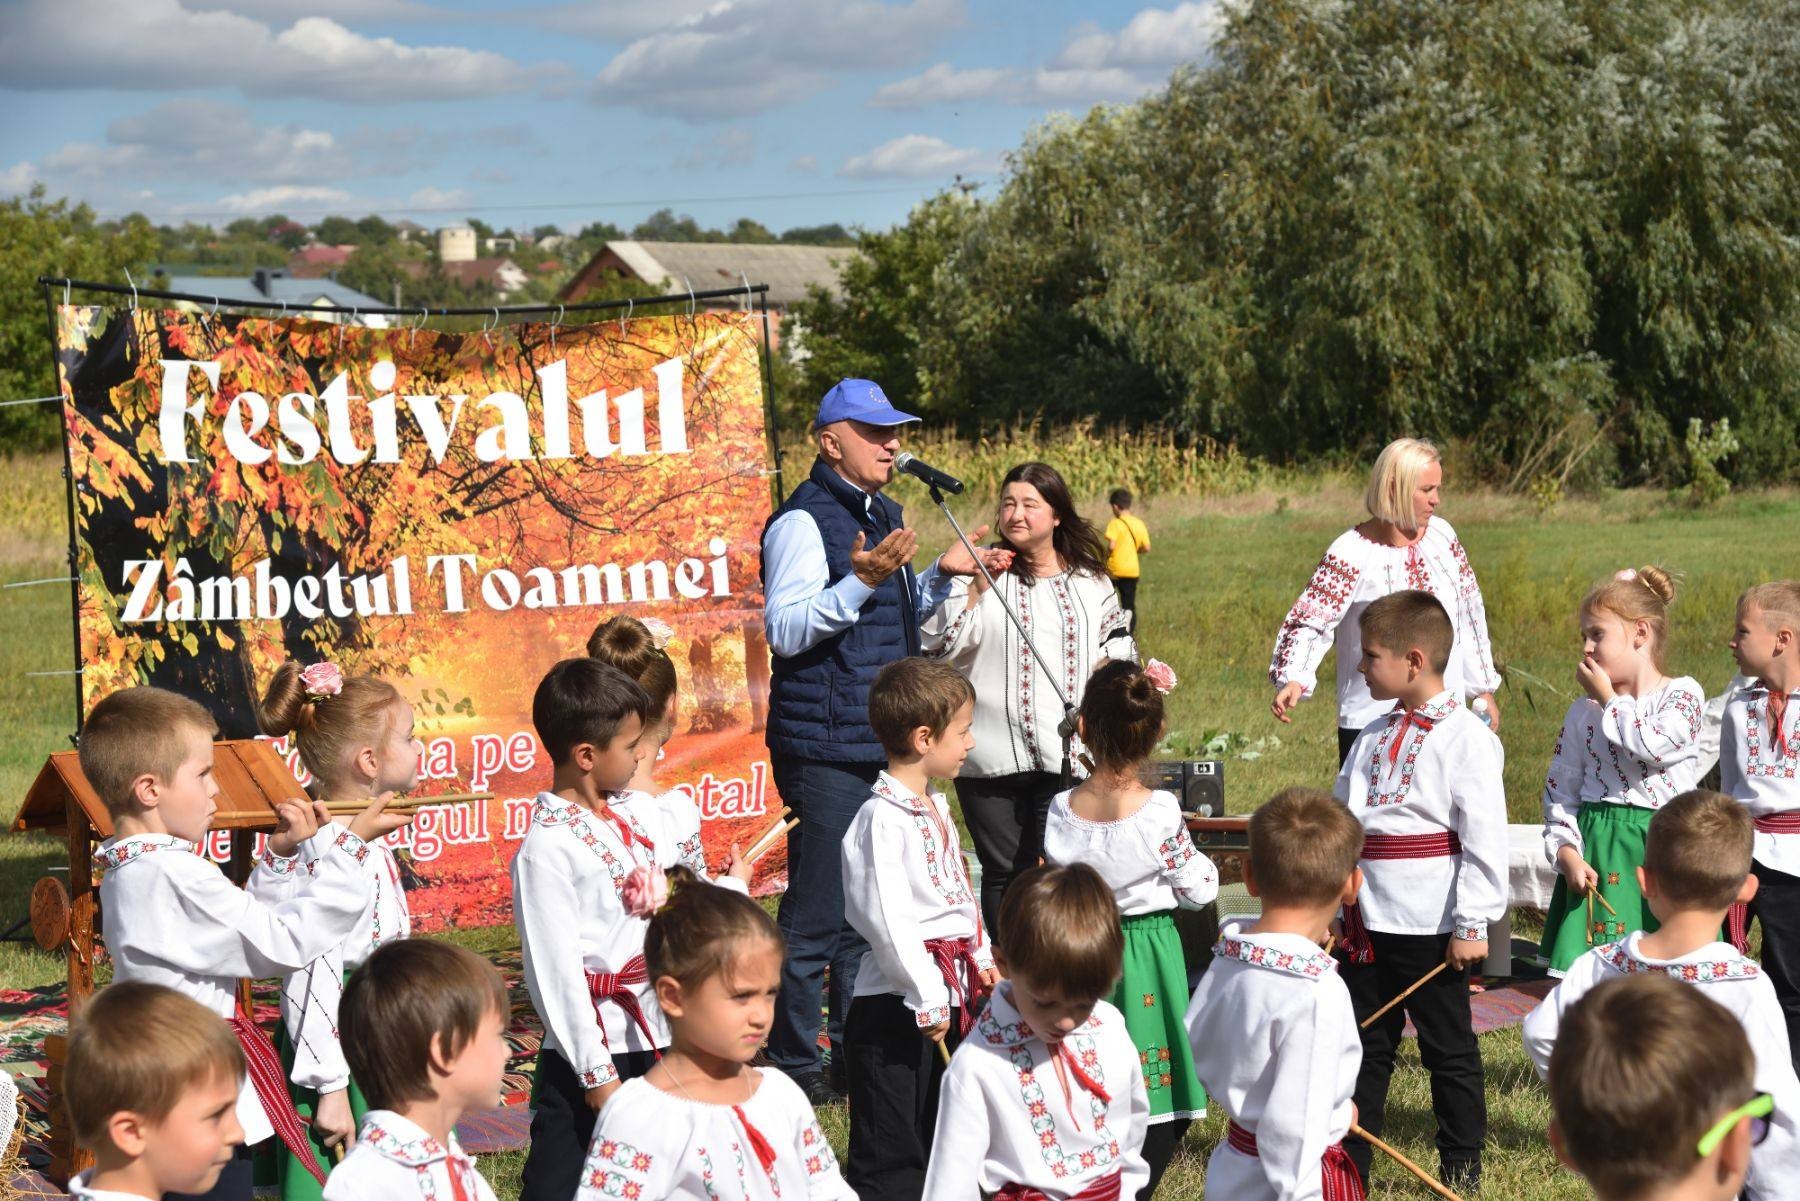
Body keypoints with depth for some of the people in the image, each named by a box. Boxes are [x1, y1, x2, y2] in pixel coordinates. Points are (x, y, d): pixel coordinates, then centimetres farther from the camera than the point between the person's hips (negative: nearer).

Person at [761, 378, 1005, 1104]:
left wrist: (940, 577, 10)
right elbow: (785, 630, -20)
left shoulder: (882, 516, 16)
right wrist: (861, 581, -29)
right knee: (817, 915, -5)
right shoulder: (804, 520, -12)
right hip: (826, 748, -9)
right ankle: (794, 1064, 5)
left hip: (884, 744, 9)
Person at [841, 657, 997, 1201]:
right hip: (896, 1010, -10)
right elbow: (887, 920, -22)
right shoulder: (882, 819, -18)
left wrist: (981, 959, 18)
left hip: (950, 992, 10)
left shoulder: (934, 807, 12)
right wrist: (927, 1000, -19)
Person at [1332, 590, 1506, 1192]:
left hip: (1430, 928, -6)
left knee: (1448, 1048, 7)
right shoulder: (1373, 737, 10)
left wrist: (1472, 924, -16)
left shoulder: (1465, 736, -11)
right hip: (1367, 921, 7)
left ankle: (1462, 1166, 19)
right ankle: (1349, 1162, 22)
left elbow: (1485, 837, -14)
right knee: (1365, 1045, 13)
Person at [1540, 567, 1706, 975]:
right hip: (1595, 852, 3)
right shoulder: (1583, 711, 10)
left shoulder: (1683, 694, -1)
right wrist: (1565, 850, -4)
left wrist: (1609, 698, -7)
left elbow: (1652, 746, -21)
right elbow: (1560, 788, 10)